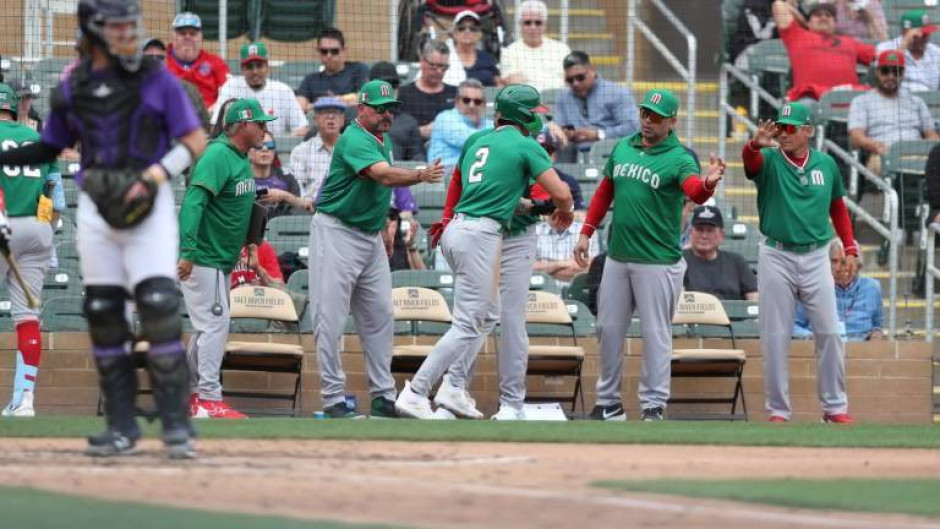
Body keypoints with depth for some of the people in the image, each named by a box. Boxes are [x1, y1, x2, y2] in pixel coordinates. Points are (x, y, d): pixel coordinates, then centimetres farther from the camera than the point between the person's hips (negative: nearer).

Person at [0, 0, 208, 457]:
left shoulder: (157, 80, 0)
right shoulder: (72, 90, 8)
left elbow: (195, 141, -1)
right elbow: (49, 148, 17)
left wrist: (156, 175, -16)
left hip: (148, 206, -3)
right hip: (96, 207, 3)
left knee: (159, 306, -14)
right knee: (102, 312, 2)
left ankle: (175, 426, -9)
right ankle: (122, 428, 9)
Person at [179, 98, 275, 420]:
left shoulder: (241, 158, 12)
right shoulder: (218, 156, -18)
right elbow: (194, 202, -27)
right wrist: (188, 252, -34)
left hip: (221, 260, 10)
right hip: (203, 258, -10)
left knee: (209, 327, 15)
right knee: (215, 324, -12)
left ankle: (191, 395, 22)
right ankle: (209, 401, -14)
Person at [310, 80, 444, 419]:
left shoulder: (382, 140, 12)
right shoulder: (355, 139, -18)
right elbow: (385, 175, -34)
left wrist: (385, 226, 15)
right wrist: (421, 176, -48)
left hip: (371, 236, 9)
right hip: (336, 234, -9)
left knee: (379, 315, 9)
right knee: (331, 319, -6)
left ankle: (383, 396, 14)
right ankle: (333, 398, -4)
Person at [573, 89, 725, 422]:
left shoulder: (678, 158, -10)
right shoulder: (623, 148, 9)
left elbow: (695, 192, -29)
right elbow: (604, 192, 19)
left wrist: (708, 183, -52)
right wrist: (586, 233, 12)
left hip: (657, 261, -6)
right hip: (617, 257, 6)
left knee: (655, 332, -4)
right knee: (609, 328, 11)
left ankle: (654, 405, 2)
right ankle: (609, 402, 22)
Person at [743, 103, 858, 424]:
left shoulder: (826, 165, 6)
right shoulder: (769, 161, -3)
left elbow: (837, 207, 17)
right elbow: (751, 160, -27)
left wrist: (850, 247, 8)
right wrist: (756, 144, -50)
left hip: (815, 258, 2)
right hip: (776, 258, -2)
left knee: (829, 333, 1)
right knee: (775, 337, 1)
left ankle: (835, 407, 12)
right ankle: (778, 410, 8)